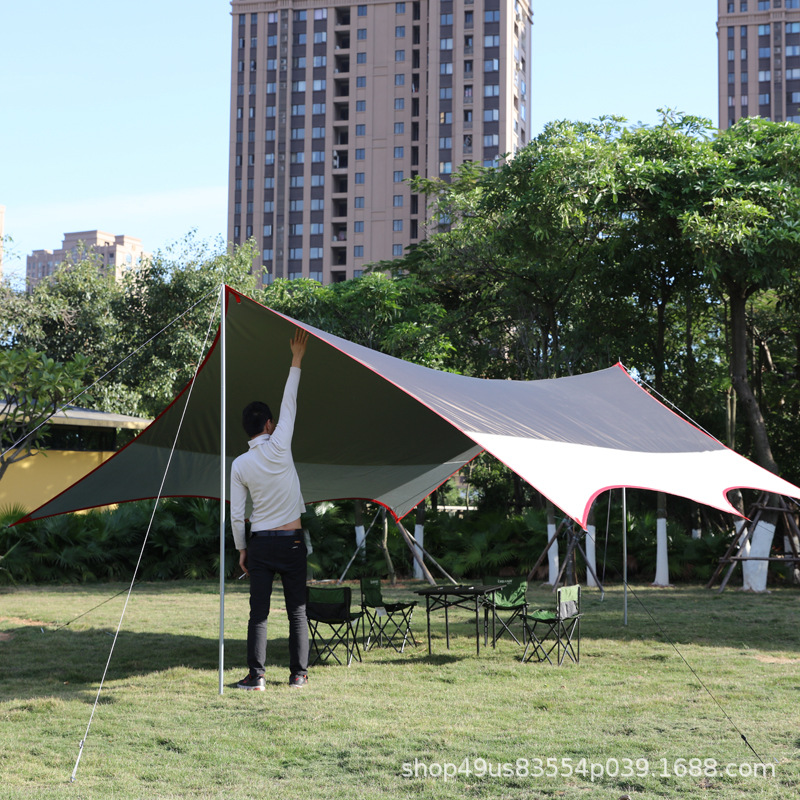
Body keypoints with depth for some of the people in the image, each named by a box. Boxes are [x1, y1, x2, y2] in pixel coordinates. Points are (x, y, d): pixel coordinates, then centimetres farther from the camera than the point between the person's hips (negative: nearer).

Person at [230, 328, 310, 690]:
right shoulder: (279, 447, -7)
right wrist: (296, 361, 7)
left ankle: (256, 675, -1)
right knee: (297, 610, 6)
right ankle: (298, 673, 8)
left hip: (259, 542, 2)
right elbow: (289, 404, 2)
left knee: (258, 612, 2)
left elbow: (236, 516, 0)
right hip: (291, 540, -1)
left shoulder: (239, 465, 0)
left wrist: (242, 549, 12)